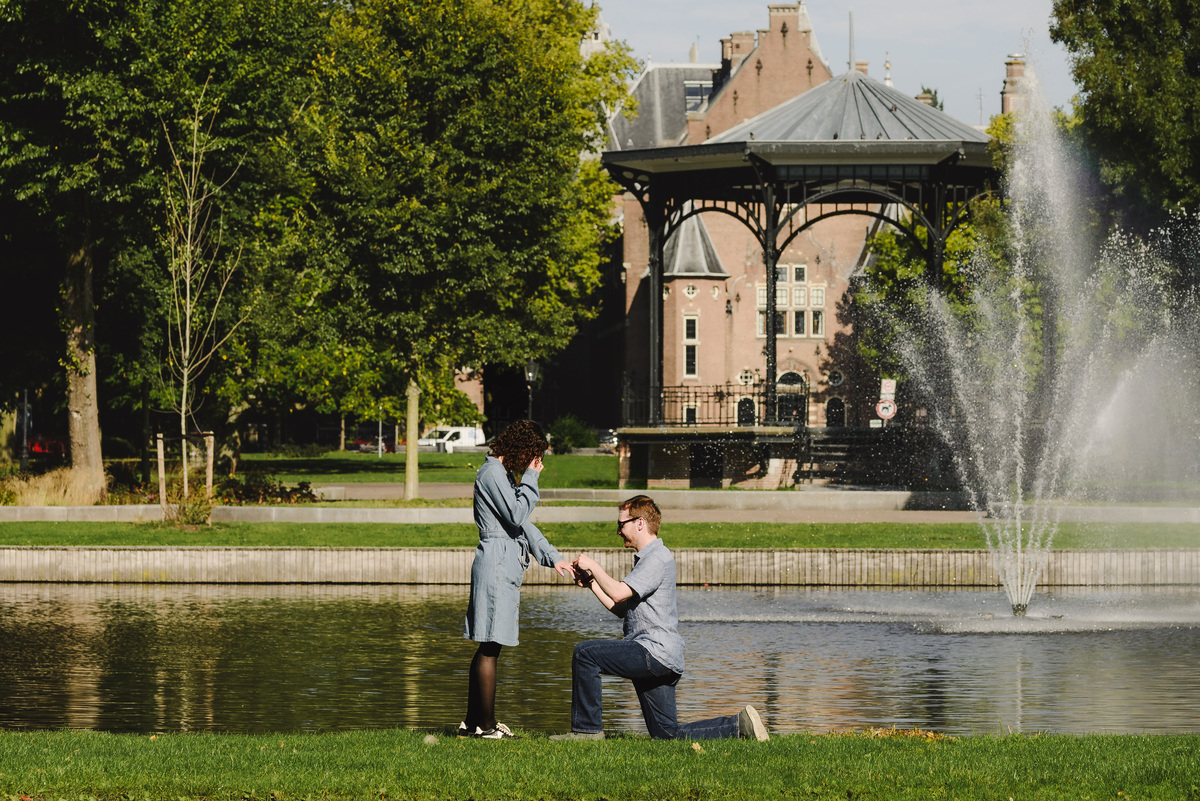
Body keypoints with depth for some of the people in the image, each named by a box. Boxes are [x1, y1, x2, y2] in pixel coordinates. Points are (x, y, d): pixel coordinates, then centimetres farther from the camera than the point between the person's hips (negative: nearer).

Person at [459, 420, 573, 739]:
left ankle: (472, 722, 16)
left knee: (487, 648, 12)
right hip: (496, 565, -11)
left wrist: (552, 557, 20)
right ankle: (486, 725, -7)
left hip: (505, 567, 11)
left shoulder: (505, 474, 21)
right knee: (490, 648, -8)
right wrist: (530, 478, -10)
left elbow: (523, 524, 24)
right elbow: (516, 515, -19)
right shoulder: (492, 473, -11)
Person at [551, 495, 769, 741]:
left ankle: (587, 728, -11)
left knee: (585, 653, -14)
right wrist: (592, 583, 16)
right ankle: (738, 725, 7)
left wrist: (592, 565, -7)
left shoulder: (658, 558, -10)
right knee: (668, 734, 7)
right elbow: (621, 609, 24)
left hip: (656, 651, -10)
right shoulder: (645, 559, 24)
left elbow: (618, 593, -21)